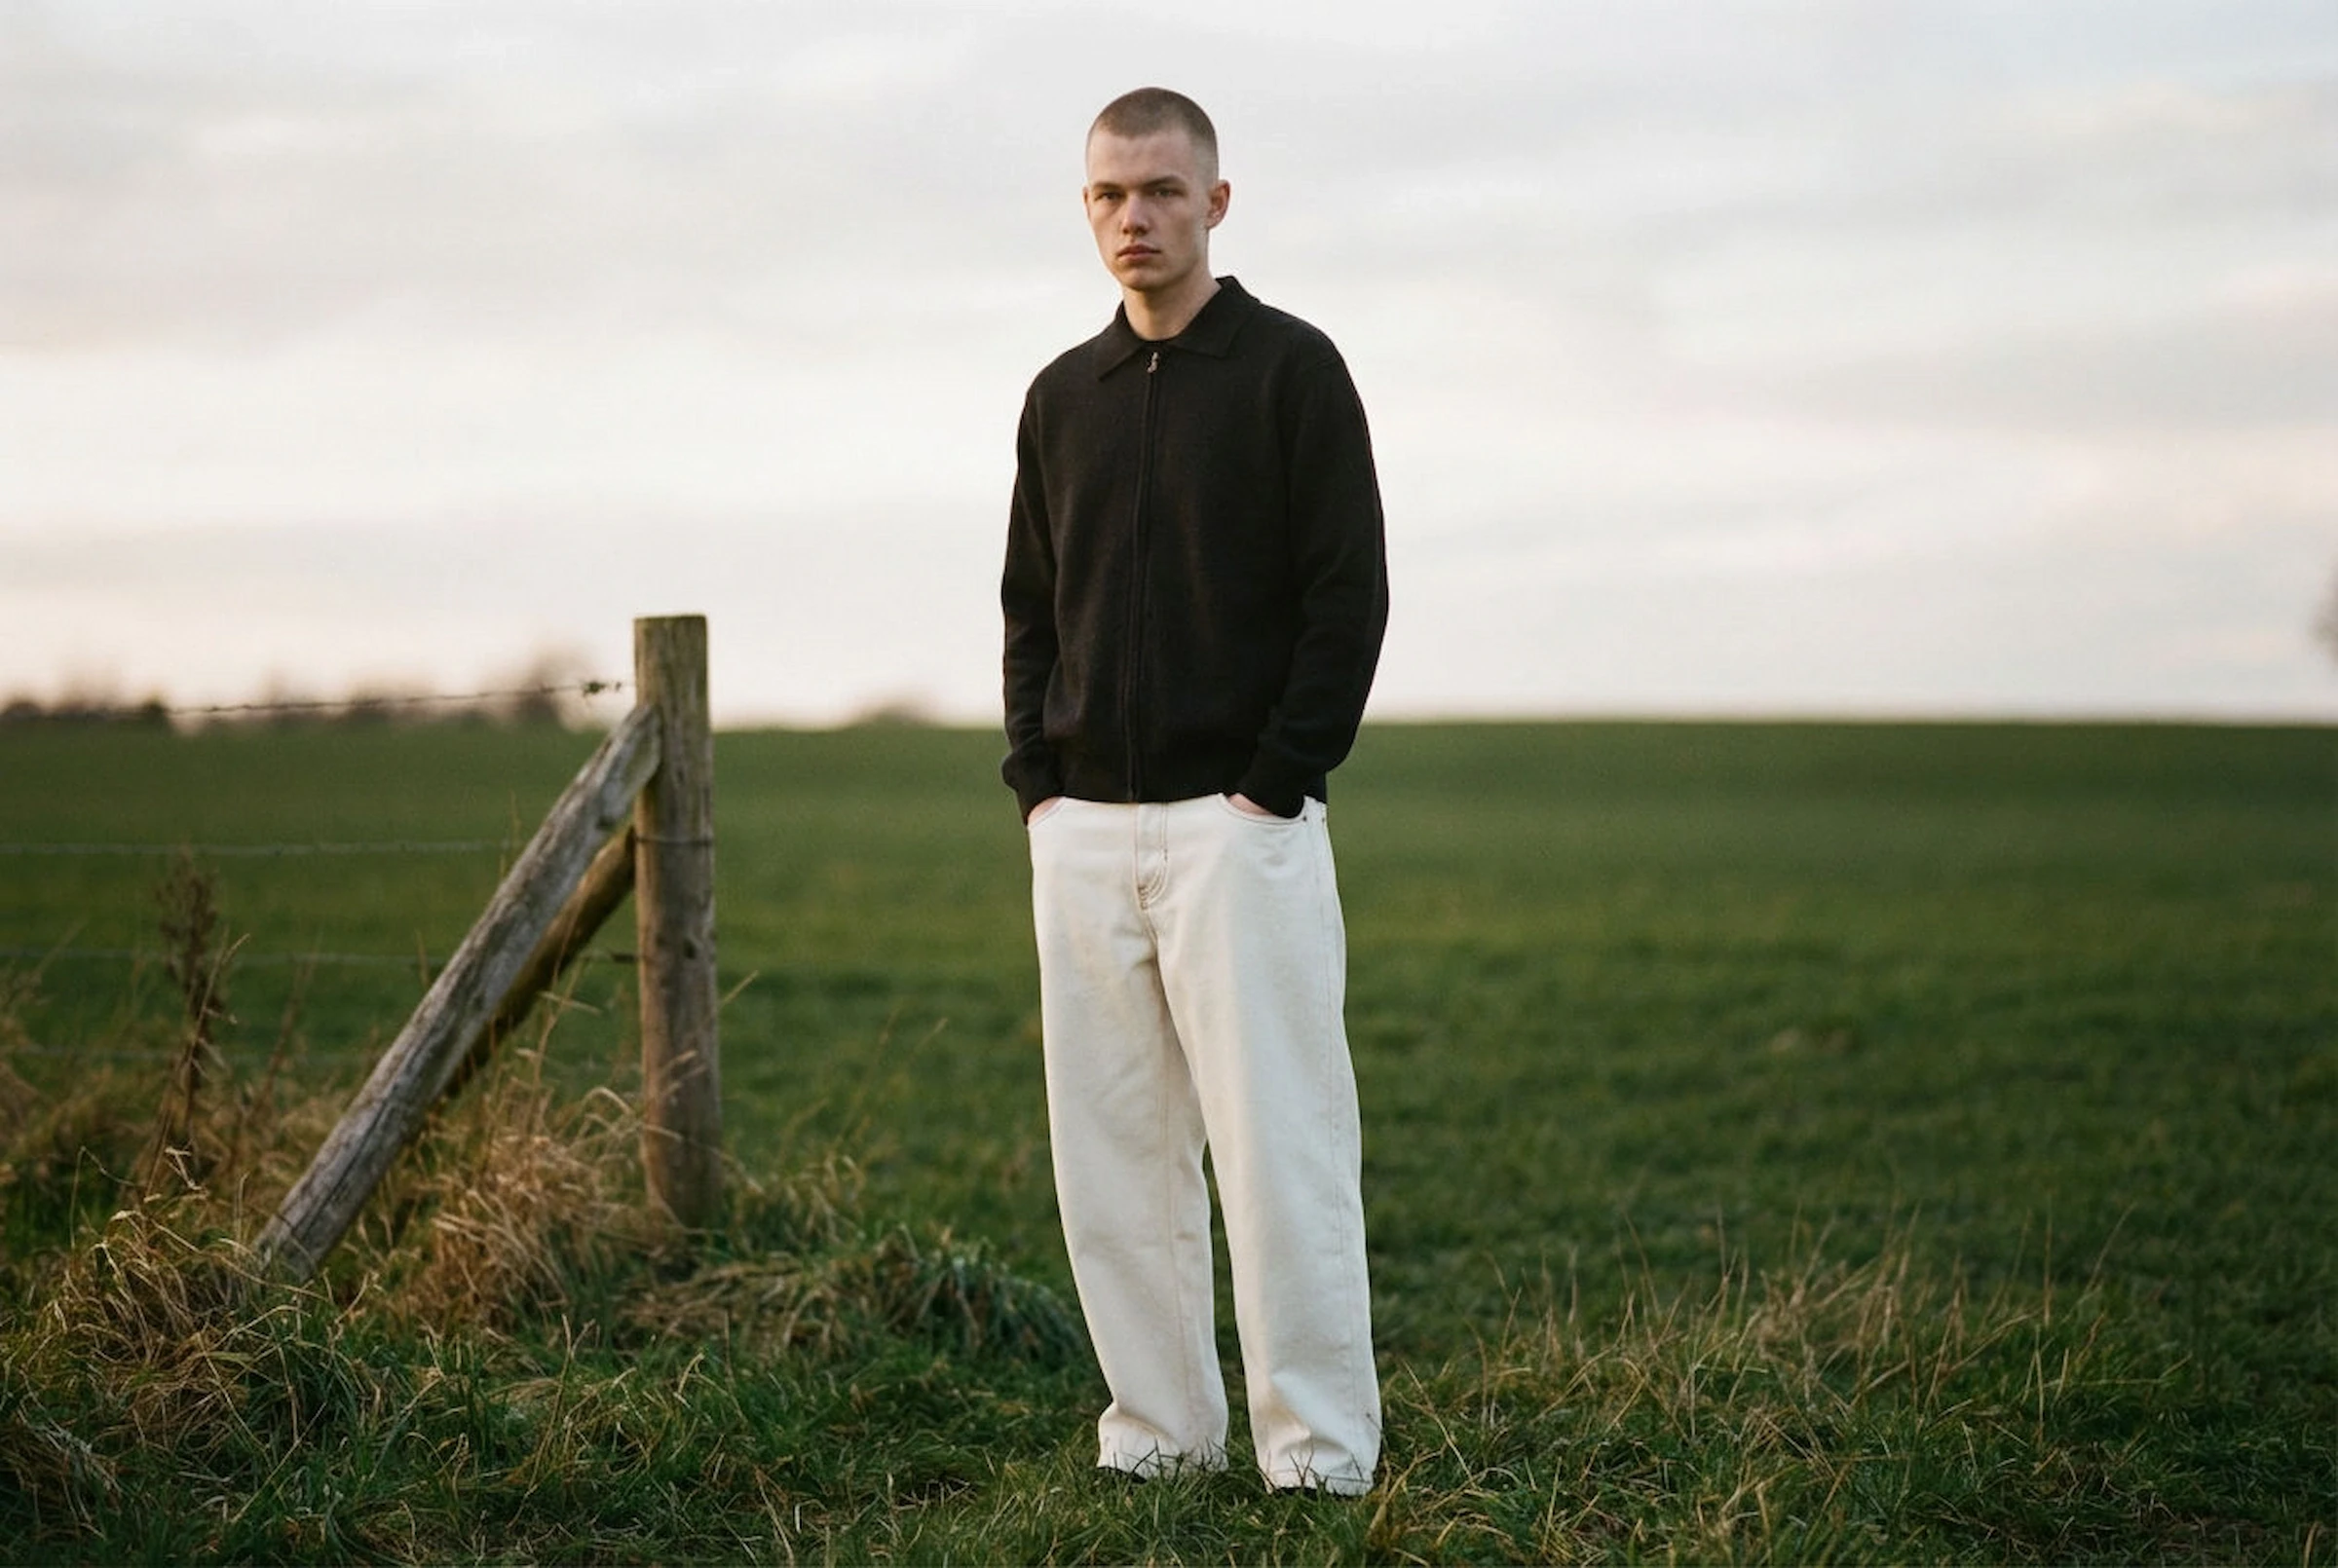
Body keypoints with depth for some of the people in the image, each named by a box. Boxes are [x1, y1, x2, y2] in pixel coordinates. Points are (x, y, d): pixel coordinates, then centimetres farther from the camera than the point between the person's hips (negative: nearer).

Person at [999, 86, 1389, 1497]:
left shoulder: (1292, 369, -3)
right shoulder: (1063, 398, 14)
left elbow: (1351, 595, -8)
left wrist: (1275, 786, -13)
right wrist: (1037, 782, 6)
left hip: (1240, 824, -6)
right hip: (1084, 834, 6)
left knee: (1278, 1142, -6)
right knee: (1110, 1152, 7)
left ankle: (1321, 1455, 1)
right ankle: (1158, 1429, 17)